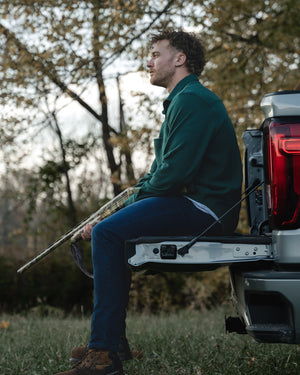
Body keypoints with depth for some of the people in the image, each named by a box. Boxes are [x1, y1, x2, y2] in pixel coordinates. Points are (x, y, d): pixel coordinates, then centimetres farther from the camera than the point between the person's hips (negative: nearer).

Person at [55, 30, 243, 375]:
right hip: (193, 205, 11)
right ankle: (109, 341, 13)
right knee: (106, 230, 15)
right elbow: (168, 169, 24)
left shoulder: (192, 100, -11)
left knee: (108, 233, -23)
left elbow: (176, 172, -21)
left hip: (203, 209, -11)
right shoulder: (182, 101, 24)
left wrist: (140, 195, -6)